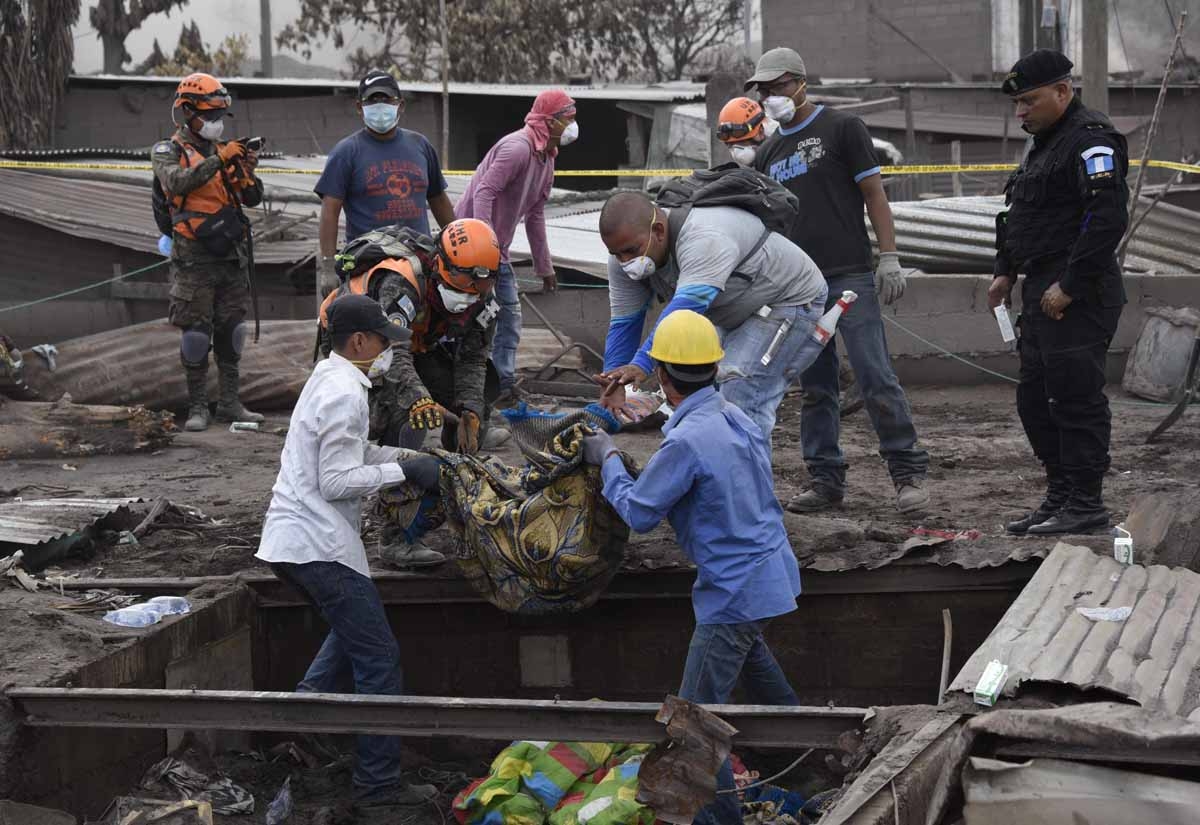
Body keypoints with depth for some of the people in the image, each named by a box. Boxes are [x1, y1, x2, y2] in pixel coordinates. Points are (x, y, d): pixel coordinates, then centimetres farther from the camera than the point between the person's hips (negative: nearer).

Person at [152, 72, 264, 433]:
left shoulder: (224, 150, 13)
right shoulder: (167, 152, 0)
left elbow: (252, 199, 11)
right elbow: (177, 182, -22)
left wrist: (247, 172, -8)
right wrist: (218, 160, -25)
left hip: (232, 256, 5)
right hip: (193, 258, -5)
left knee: (230, 331, 7)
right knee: (196, 334, -4)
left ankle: (230, 403, 14)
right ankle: (198, 408, 2)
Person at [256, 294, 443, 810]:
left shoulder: (328, 380, 16)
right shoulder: (345, 394, -15)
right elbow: (338, 481, -19)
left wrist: (408, 456, 14)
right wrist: (403, 471, -14)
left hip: (291, 537, 10)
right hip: (319, 546, -10)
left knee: (352, 636, 27)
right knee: (378, 659, -4)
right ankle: (379, 783, -1)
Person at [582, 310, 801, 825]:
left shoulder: (686, 443, -26)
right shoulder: (737, 418, 1)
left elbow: (639, 514, -15)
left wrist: (608, 459, 0)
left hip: (736, 587, -9)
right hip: (773, 570, 10)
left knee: (697, 712, -2)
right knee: (749, 648, 38)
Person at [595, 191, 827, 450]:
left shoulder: (705, 239, -37)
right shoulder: (627, 254, -10)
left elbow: (685, 309, -47)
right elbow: (624, 322, -8)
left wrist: (642, 364, -55)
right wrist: (613, 385, -17)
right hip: (742, 315, 9)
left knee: (741, 400, -22)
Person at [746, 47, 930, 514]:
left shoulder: (841, 129, 2)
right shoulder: (768, 153, 19)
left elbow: (873, 194, -2)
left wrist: (889, 257, -10)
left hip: (849, 276, -6)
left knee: (875, 377, -11)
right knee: (815, 389, 7)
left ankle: (909, 473, -6)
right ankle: (826, 481, 12)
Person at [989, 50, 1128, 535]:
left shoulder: (1090, 141, -14)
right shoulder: (1043, 144, 20)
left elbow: (1108, 219, -23)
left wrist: (1070, 286, -23)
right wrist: (1006, 272, 19)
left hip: (1078, 299, -11)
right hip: (1042, 294, 11)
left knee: (1075, 397, -8)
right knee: (1035, 399, 13)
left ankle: (1085, 504, -2)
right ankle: (1061, 496, 21)